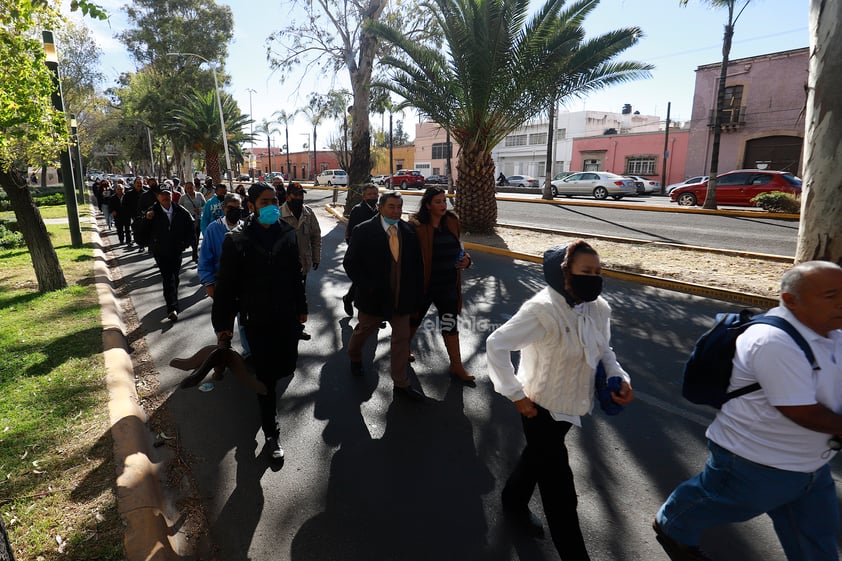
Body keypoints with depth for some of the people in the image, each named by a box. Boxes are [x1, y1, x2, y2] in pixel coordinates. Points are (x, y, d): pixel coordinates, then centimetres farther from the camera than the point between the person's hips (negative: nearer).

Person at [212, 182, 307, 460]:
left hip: (287, 315, 3)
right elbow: (226, 285, -7)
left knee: (287, 366, 11)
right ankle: (271, 433, 22)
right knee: (266, 376, 4)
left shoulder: (287, 234, 0)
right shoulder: (237, 240, -11)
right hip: (257, 319, -3)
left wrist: (301, 307, 15)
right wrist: (222, 323, -6)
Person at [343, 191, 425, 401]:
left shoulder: (409, 231, -1)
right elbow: (350, 263, -10)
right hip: (374, 295, -3)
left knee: (402, 338, 8)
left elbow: (416, 263, 4)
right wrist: (367, 287, -18)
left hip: (402, 296, 3)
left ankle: (401, 383, 21)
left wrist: (417, 292, 1)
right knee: (363, 330, 19)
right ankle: (354, 357, 51)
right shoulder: (363, 231, -11)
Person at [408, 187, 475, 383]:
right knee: (414, 318, 18)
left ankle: (456, 366, 22)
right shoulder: (417, 226, -16)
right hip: (424, 283, -4)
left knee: (451, 324, 10)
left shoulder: (452, 222, 1)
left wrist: (465, 258, -5)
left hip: (448, 284, 4)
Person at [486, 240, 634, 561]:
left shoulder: (599, 308, -9)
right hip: (541, 406, -7)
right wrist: (516, 394, -22)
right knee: (560, 491, 5)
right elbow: (496, 345, -28)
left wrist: (619, 378, -10)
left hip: (571, 404, 7)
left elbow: (602, 351, 8)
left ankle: (514, 503, 57)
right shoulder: (542, 310, -31)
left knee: (538, 457, 30)